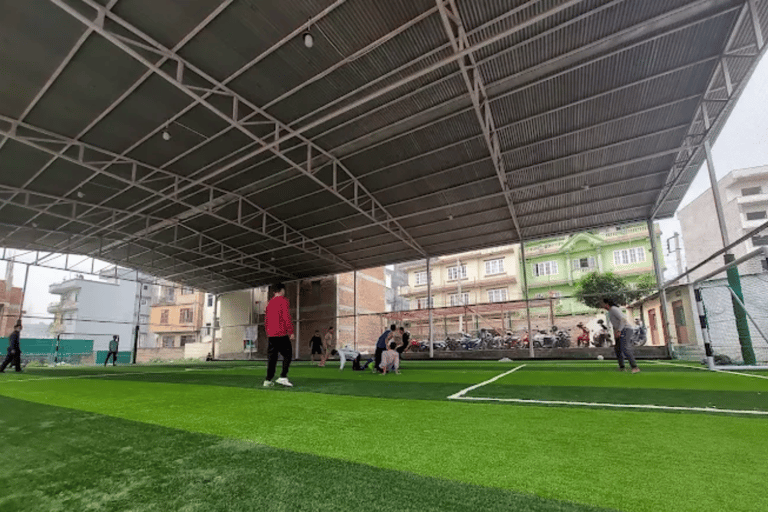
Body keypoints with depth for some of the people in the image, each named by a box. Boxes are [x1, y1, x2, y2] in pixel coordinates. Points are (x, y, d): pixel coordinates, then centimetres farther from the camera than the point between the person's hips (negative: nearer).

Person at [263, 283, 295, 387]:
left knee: (271, 357, 9)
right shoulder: (283, 300, -6)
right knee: (287, 355, 1)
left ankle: (268, 380, 9)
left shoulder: (269, 302, 16)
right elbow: (286, 317, -13)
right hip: (282, 334, -7)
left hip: (271, 335, 7)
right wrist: (291, 332, -11)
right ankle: (283, 377, -9)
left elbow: (266, 319, 20)